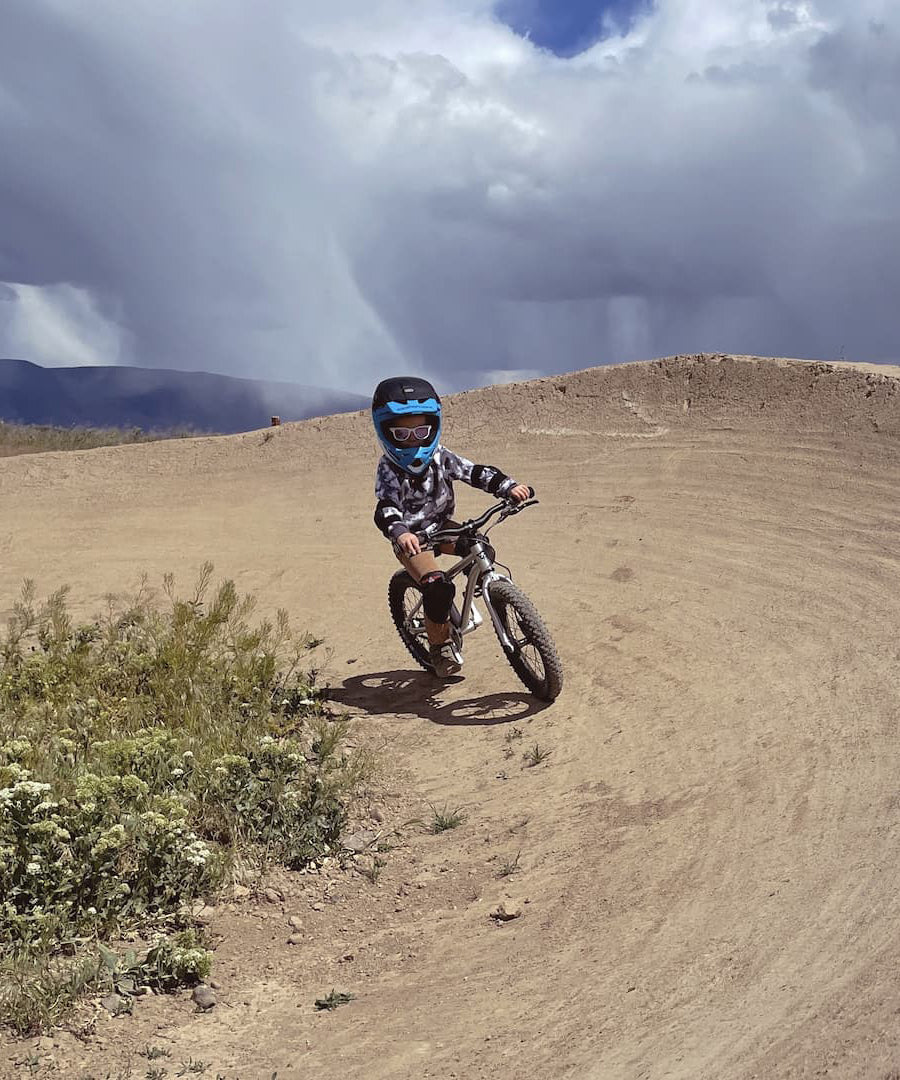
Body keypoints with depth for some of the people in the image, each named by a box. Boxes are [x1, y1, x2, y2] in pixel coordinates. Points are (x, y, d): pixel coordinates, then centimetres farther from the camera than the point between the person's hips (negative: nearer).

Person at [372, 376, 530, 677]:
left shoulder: (440, 457, -8)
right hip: (411, 538, -5)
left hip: (441, 527, 6)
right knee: (437, 588, -24)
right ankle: (439, 646, -3)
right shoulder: (388, 469, -21)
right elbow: (386, 509, -36)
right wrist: (400, 533, -57)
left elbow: (475, 472, -12)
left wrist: (508, 486, -30)